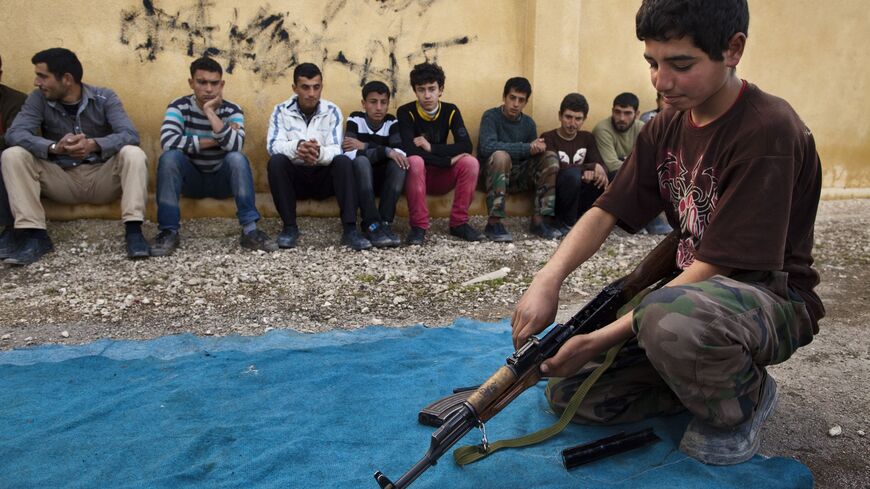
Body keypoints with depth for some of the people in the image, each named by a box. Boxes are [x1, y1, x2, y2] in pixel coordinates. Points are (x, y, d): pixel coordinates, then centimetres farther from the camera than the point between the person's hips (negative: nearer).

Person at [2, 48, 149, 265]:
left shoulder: (104, 98, -6)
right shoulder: (39, 99, -2)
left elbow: (130, 135, -21)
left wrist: (94, 145, -40)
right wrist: (54, 147, -37)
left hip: (101, 178, -2)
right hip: (62, 180, 2)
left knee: (133, 154, -28)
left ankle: (133, 231, -32)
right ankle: (34, 235, -23)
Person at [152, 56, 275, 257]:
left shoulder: (232, 110, -9)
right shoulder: (179, 107, -9)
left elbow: (235, 146, -29)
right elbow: (168, 141, -29)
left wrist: (210, 112, -30)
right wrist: (213, 141, -25)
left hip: (222, 179, 0)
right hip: (190, 179, 0)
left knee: (237, 158, -29)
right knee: (170, 157, -29)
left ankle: (250, 230, -31)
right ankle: (169, 231, -26)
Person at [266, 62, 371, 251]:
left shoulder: (332, 111, -3)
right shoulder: (281, 110, -3)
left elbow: (336, 150, -15)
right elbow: (273, 146, -18)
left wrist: (319, 152, -40)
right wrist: (296, 147, -40)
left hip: (324, 176, 0)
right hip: (294, 176, 0)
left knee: (344, 162, -28)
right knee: (276, 161, -29)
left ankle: (349, 230, -34)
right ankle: (290, 227, -21)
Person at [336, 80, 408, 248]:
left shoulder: (392, 123, -2)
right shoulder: (355, 119, -8)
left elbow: (400, 153, -20)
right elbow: (349, 154, -24)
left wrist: (365, 146, -24)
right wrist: (385, 151, -30)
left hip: (383, 179, 2)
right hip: (359, 179, -2)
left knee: (399, 163, -27)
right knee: (361, 161, -33)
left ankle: (384, 223, -28)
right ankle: (372, 226, -37)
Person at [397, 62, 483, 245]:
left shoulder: (451, 111, -2)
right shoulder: (405, 112, -12)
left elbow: (466, 146, -15)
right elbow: (409, 151, -27)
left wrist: (431, 147, -23)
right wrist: (449, 160, -24)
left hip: (442, 177, 3)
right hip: (416, 175, -3)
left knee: (470, 163, -23)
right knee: (415, 161, -35)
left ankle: (459, 223, -12)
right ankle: (418, 226, -26)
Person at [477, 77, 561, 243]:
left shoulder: (528, 123, 7)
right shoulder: (491, 116, -10)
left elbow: (533, 154, 9)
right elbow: (487, 147, -27)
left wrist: (538, 148, -17)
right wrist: (527, 148, -28)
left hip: (519, 175, 5)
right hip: (493, 174, -5)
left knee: (550, 157, -14)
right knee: (501, 155, -35)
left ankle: (539, 220, -17)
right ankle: (494, 222, -33)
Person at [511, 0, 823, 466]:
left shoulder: (768, 130, -22)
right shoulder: (666, 127, 2)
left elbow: (715, 266, -26)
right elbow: (607, 211, -3)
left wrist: (601, 338, -28)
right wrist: (546, 281, -22)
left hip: (772, 299, -6)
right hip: (688, 286, 7)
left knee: (670, 318, -42)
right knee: (568, 390, -1)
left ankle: (746, 399, -8)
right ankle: (710, 376, 12)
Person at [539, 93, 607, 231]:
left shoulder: (587, 138, 12)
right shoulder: (548, 138, -7)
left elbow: (601, 164, -1)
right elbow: (557, 168, -22)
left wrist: (600, 171, -25)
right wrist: (591, 167, -24)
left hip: (579, 194, 5)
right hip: (555, 196, -5)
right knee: (573, 174, -34)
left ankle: (580, 217, -5)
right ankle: (567, 222, -14)